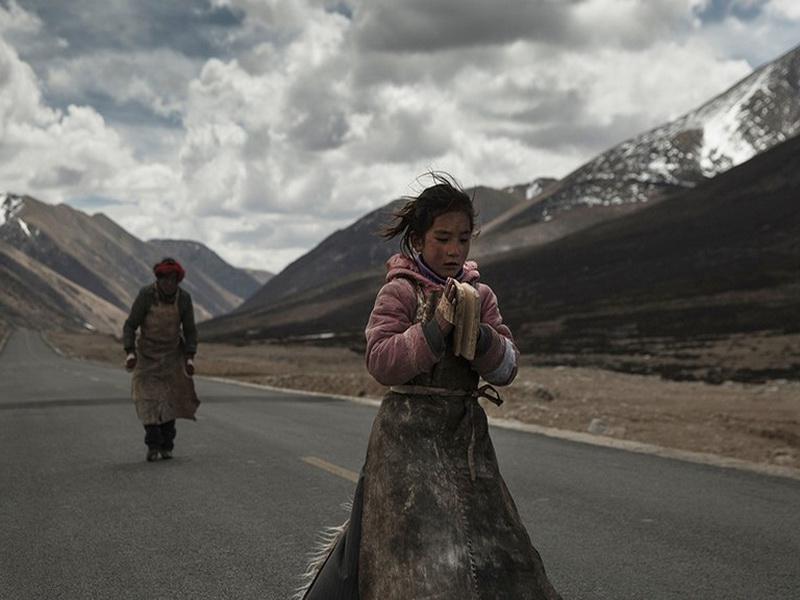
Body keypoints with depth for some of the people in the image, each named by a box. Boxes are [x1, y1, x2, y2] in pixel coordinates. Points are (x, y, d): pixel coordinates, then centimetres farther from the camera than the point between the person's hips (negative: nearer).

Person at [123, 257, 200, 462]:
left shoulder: (184, 298, -14)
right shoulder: (146, 294, -21)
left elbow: (189, 330, -6)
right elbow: (130, 325, -16)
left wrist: (190, 358, -15)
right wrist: (130, 352, -28)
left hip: (172, 353, 1)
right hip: (147, 352, -1)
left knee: (170, 397, -3)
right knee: (148, 396, -13)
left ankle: (166, 445, 10)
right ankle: (153, 445, -7)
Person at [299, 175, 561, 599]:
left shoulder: (480, 295, 8)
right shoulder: (399, 291, -6)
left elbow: (506, 369, 3)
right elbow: (380, 362, -15)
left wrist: (477, 332, -15)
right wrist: (436, 328, -23)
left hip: (467, 432, 5)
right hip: (409, 433, -5)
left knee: (489, 549, 8)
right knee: (415, 553, -4)